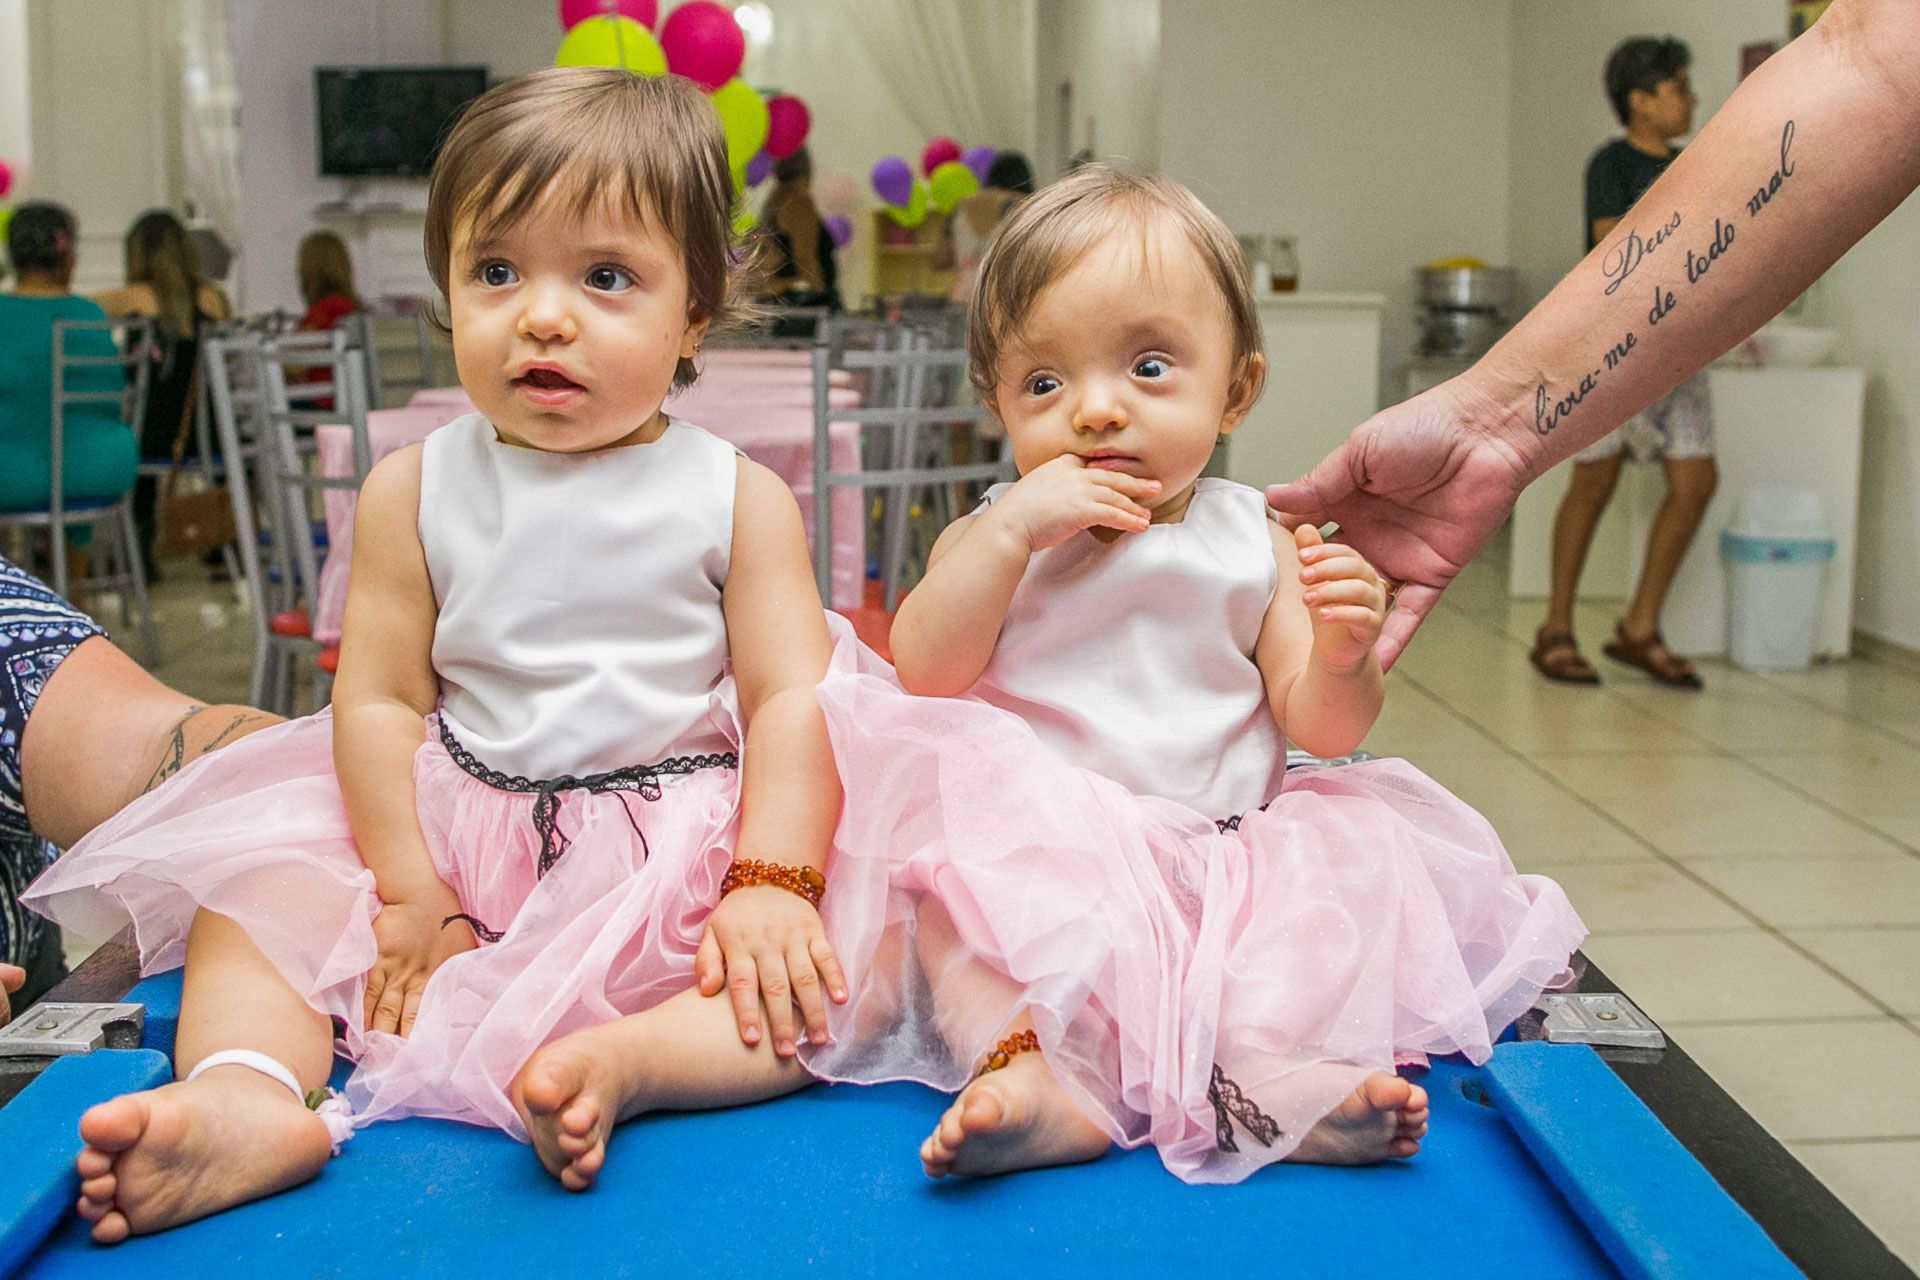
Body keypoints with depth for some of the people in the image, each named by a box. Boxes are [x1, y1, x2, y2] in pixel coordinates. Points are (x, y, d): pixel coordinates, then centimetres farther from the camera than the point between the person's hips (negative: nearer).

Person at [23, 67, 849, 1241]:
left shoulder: (737, 499, -3)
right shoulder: (415, 493, 2)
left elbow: (793, 700, -8)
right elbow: (381, 699, 1)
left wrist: (772, 883, -19)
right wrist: (410, 888, -7)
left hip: (677, 853, -2)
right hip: (460, 825, 3)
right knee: (256, 896, -11)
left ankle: (623, 1059, -45)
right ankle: (247, 1093, -33)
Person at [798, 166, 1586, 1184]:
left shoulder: (1255, 546, 7)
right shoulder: (989, 540, 7)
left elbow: (1322, 728, 3)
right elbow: (923, 678, -9)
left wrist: (1341, 652, -20)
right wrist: (1010, 529, -18)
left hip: (1226, 855, 2)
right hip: (1036, 854, -1)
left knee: (1363, 851, -21)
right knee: (946, 853, -28)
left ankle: (1270, 1066, -38)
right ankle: (1020, 1056, -41)